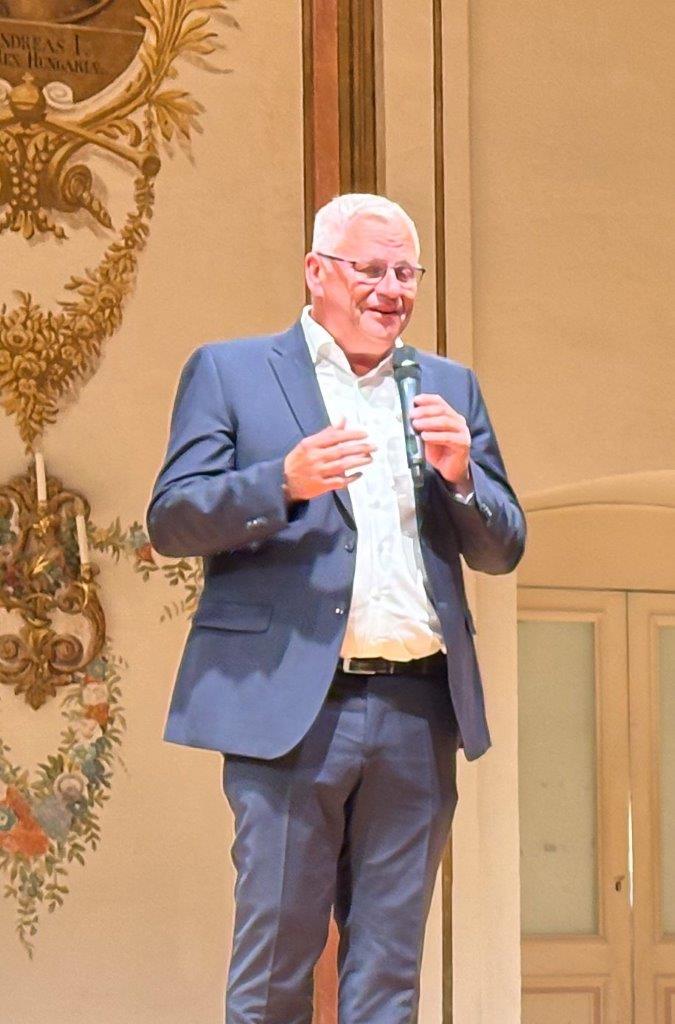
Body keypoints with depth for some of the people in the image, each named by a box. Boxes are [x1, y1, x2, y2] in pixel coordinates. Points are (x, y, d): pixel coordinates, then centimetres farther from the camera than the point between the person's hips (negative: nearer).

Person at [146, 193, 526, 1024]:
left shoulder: (449, 387, 18)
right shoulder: (229, 371, 7)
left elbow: (503, 549, 16)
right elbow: (170, 520, -1)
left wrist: (460, 475, -5)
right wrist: (285, 482, -17)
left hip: (418, 708, 4)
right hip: (291, 705, -3)